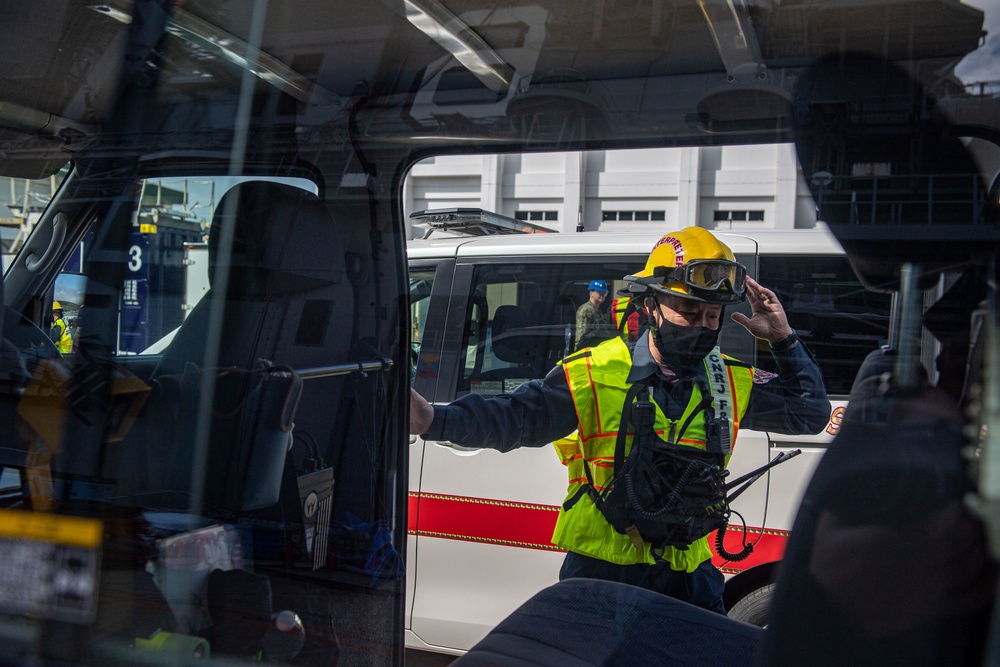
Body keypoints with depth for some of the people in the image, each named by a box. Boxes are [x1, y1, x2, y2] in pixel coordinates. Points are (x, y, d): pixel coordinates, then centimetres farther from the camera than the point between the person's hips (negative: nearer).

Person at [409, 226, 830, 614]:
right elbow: (513, 416, -16)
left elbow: (810, 413, 15)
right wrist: (433, 420, -31)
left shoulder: (730, 383, 4)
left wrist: (783, 340, 3)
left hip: (687, 576, 4)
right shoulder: (597, 373, -10)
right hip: (601, 572, -3)